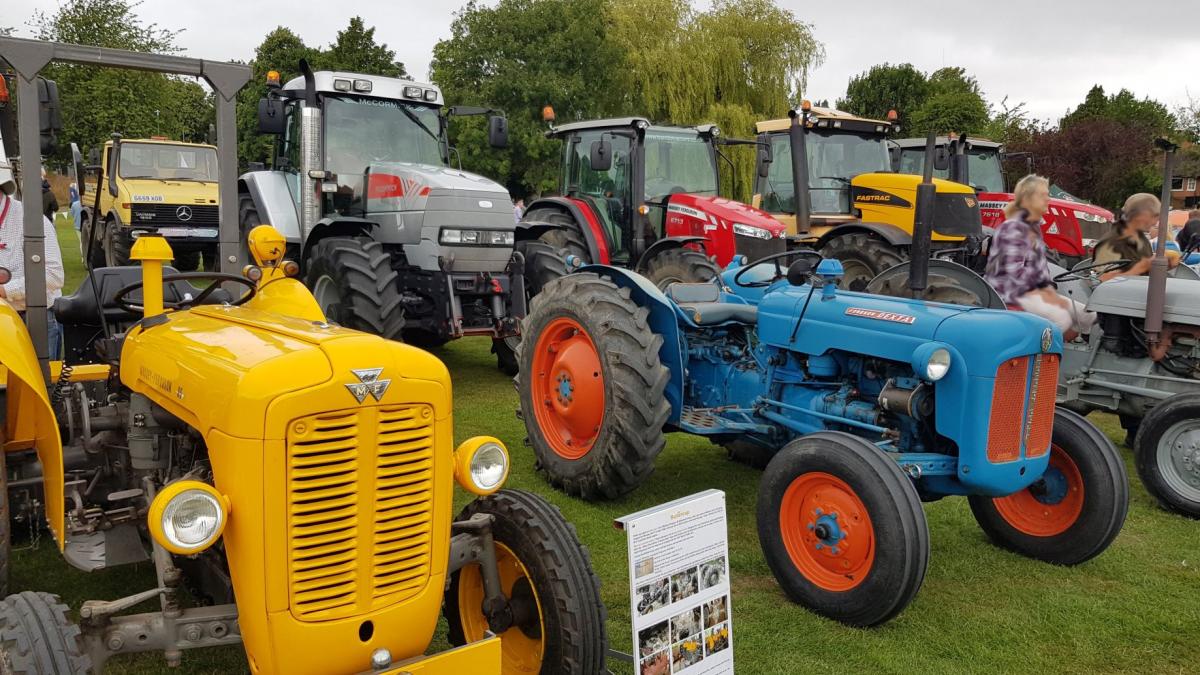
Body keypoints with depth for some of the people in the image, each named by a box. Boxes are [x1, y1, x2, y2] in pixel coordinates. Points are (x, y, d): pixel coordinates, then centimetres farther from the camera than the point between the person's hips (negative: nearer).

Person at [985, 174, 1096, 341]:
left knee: (1087, 315, -2)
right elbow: (1015, 272, -22)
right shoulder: (1012, 228, -16)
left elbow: (1041, 265, 15)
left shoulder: (1035, 227, 13)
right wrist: (1040, 294, -17)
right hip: (1011, 293, -9)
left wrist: (1049, 290, -2)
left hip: (1034, 289, 9)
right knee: (1061, 318, -29)